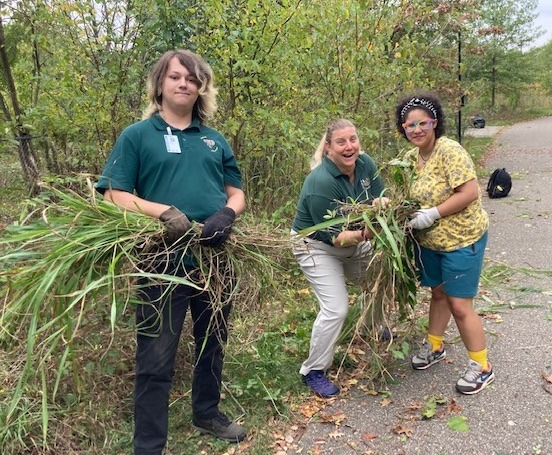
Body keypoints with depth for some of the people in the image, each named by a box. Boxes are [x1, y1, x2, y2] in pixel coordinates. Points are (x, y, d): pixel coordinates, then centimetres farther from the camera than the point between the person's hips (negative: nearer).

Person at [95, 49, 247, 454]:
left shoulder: (215, 140, 12)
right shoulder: (137, 135, 0)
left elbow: (237, 193, 12)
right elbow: (114, 196, -7)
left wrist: (227, 215, -12)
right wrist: (164, 212, -23)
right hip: (164, 261, -4)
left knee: (213, 344, 20)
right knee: (156, 359, 4)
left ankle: (208, 414, 42)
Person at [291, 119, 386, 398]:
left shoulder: (365, 164, -10)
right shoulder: (321, 182, -31)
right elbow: (331, 234, -28)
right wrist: (364, 234, -41)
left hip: (352, 240, 8)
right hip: (316, 246, -7)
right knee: (336, 308, -16)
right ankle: (313, 371, 3)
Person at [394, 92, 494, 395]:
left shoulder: (449, 151, -21)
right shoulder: (410, 158, 3)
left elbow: (469, 192, -26)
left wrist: (432, 214, -26)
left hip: (461, 240, -7)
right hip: (428, 241, 7)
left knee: (459, 305, -1)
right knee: (438, 293, 22)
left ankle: (482, 367, 18)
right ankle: (434, 347, 41)